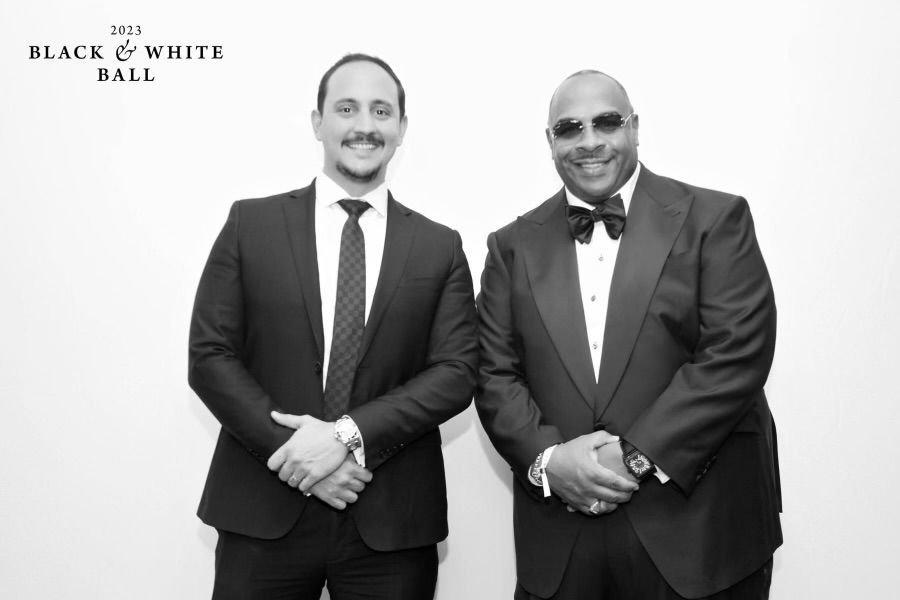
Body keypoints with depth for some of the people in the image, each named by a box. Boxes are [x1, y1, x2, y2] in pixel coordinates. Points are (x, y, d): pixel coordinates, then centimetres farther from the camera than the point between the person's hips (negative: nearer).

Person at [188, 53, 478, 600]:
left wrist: (349, 433, -15)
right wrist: (296, 450, -12)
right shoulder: (251, 223, 2)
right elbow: (209, 357, -2)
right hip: (264, 513, 0)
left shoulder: (441, 247, 4)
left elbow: (457, 372, -3)